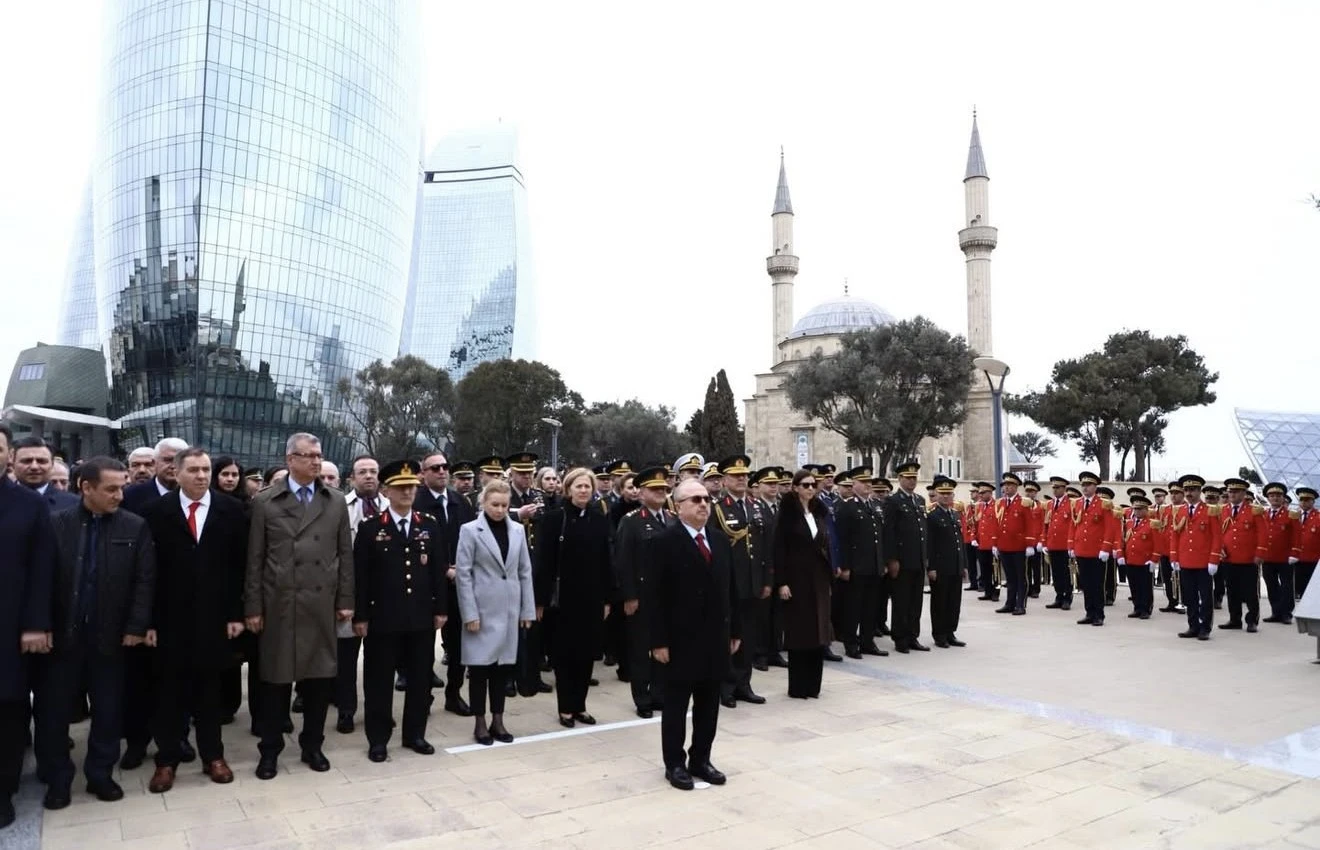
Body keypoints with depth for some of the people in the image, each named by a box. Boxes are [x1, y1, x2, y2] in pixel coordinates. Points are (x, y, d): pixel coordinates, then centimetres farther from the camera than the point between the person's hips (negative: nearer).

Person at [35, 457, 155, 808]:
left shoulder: (135, 527, -2)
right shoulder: (56, 524, -1)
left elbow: (145, 581, -3)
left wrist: (136, 627, -9)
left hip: (110, 635, 0)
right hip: (61, 634, 0)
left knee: (108, 711, 9)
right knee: (52, 710, 9)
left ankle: (100, 774, 24)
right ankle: (57, 779, 25)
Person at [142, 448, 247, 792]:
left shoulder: (231, 509, 0)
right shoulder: (158, 511, -2)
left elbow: (239, 565, 0)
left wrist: (236, 613, -4)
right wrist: (149, 620, -6)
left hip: (214, 616, 0)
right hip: (171, 617, 0)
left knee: (210, 689, 12)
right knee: (167, 692, 9)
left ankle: (213, 755, 24)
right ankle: (167, 760, 23)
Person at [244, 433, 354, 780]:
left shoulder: (336, 502, 7)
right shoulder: (265, 502, 1)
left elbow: (345, 555, 7)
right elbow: (254, 559, 0)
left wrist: (345, 600, 3)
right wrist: (253, 607, -3)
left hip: (322, 604, 2)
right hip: (279, 605, -2)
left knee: (320, 677, 9)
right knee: (276, 679, 7)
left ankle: (312, 745, 25)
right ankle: (270, 750, 23)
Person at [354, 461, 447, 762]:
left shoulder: (431, 525, 6)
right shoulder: (370, 527, -2)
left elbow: (439, 570, 7)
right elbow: (360, 575, -4)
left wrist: (441, 609, 3)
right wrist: (360, 616, -8)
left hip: (421, 617, 3)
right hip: (382, 618, -3)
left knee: (420, 679, 11)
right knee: (379, 680, 6)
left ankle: (415, 734, 25)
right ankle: (378, 739, 19)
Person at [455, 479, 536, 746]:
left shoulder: (517, 530, 5)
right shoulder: (470, 530, -5)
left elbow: (525, 571, 8)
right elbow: (463, 574, -8)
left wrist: (528, 609, 5)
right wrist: (470, 613, -12)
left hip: (509, 609, 3)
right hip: (482, 609, -3)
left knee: (504, 665, 9)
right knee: (480, 665, 3)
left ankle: (498, 721, 21)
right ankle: (480, 723, 16)